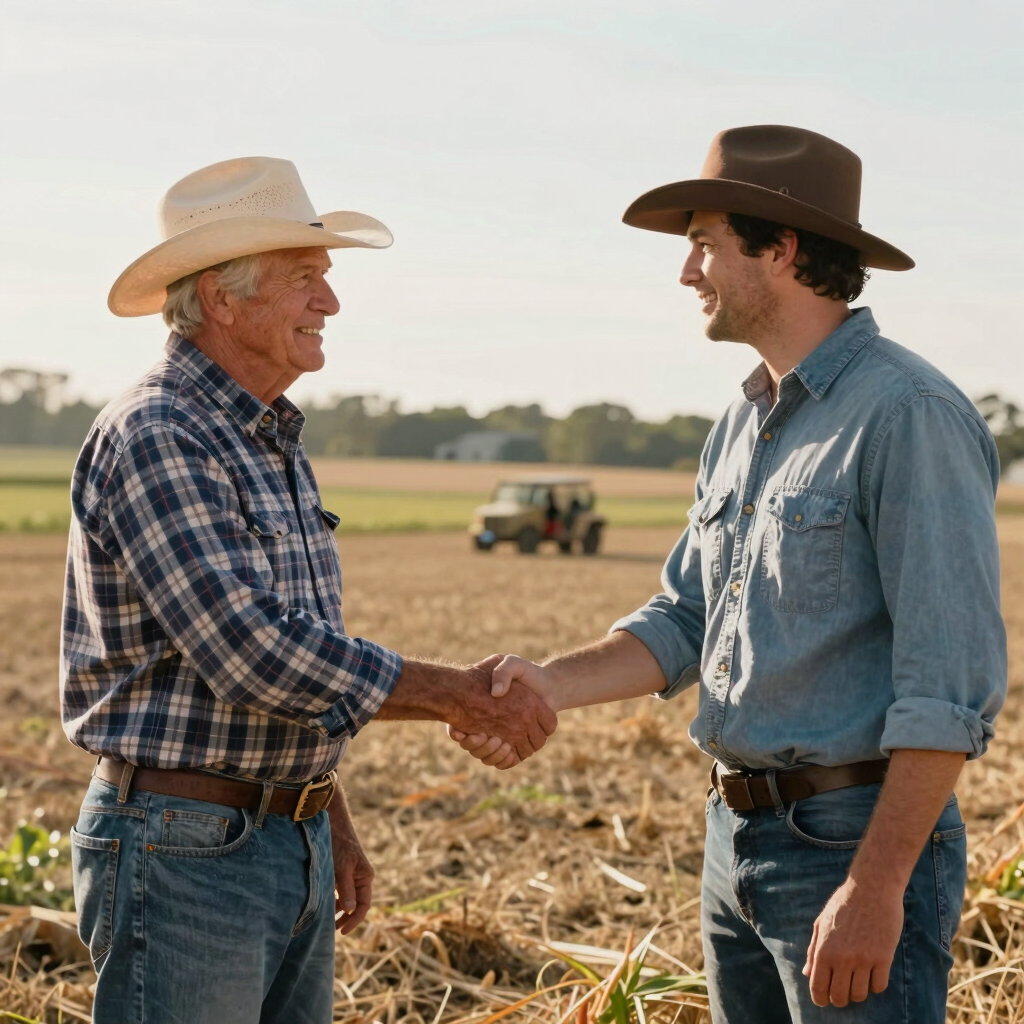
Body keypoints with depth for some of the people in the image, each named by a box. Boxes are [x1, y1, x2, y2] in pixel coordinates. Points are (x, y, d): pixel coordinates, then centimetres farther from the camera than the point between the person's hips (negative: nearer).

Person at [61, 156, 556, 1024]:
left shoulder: (273, 443, 13)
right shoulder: (153, 440, -17)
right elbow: (252, 651, -26)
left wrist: (333, 821, 21)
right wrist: (463, 698, -20)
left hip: (296, 851, 9)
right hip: (183, 852, -9)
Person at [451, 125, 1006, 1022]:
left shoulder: (909, 413, -15)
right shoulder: (743, 426, 13)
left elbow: (951, 683, -20)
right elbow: (683, 625, 15)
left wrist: (876, 889, -23)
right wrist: (553, 685, -3)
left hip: (858, 843, -9)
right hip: (738, 841, 9)